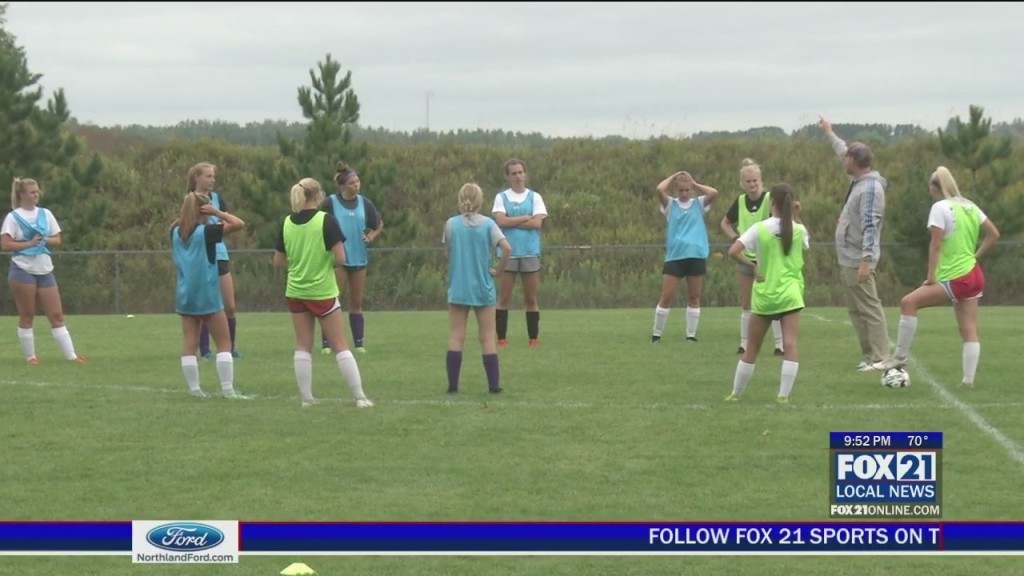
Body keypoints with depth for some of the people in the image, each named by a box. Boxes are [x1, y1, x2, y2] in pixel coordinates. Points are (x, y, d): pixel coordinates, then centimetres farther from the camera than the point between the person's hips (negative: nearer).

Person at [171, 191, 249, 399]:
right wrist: (217, 212, -8)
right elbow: (238, 224, -16)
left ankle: (194, 388, 5)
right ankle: (228, 389, -5)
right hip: (207, 296, -5)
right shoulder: (206, 231, -14)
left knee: (190, 344, 7)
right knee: (224, 343, 1)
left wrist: (185, 214, 14)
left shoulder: (176, 232, 3)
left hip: (185, 296, 5)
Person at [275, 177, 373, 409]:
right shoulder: (326, 220, -13)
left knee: (303, 347, 11)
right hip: (323, 292, -4)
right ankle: (360, 397, 1)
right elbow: (340, 259, -16)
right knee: (340, 346, 2)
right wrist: (328, 262, 5)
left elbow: (278, 261, 7)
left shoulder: (287, 223, 1)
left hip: (295, 292, 4)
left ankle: (306, 397, 10)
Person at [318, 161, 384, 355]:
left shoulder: (364, 203, 6)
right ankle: (326, 343, -5)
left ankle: (359, 343, 13)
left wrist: (370, 237, 3)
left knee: (356, 303, 9)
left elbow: (379, 225, 19)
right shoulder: (330, 203, -5)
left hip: (359, 257, 4)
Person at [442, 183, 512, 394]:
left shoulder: (451, 224, -2)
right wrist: (498, 271, -3)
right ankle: (494, 384, 4)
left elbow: (447, 253, 5)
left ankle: (453, 384, 1)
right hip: (483, 288, -1)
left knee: (456, 337, 5)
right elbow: (507, 248, -16)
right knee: (488, 338, 5)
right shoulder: (488, 224, -5)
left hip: (457, 287, 1)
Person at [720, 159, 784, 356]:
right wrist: (733, 236, 3)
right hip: (745, 257, 4)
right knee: (746, 304, 10)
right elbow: (725, 223, 19)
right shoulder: (740, 201, 4)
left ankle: (780, 343, 3)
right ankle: (744, 343, 17)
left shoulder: (769, 199, -9)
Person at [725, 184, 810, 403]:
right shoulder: (799, 230, -3)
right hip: (790, 294, -1)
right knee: (790, 345, -5)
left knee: (752, 347, 12)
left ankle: (736, 392, 21)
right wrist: (794, 217, 17)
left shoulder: (759, 228, -6)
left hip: (764, 294, 1)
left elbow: (733, 252, -16)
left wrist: (753, 266, -3)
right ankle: (784, 394, -15)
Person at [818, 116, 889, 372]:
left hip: (858, 261, -10)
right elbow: (844, 153, 31)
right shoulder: (859, 180, 11)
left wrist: (866, 260, -28)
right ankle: (869, 356, 14)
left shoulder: (870, 188, -17)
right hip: (848, 259, 10)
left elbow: (870, 226, -23)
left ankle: (880, 358, -9)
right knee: (856, 310, 12)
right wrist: (829, 133, 43)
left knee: (869, 308, -9)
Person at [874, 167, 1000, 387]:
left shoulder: (940, 207, -9)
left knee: (909, 302, -7)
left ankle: (900, 356, -4)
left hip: (955, 278, -8)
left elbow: (936, 245, -12)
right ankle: (968, 379, 1)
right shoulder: (970, 207, 13)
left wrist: (931, 276, -9)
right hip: (974, 276, 8)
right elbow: (994, 234, 16)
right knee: (969, 331, 5)